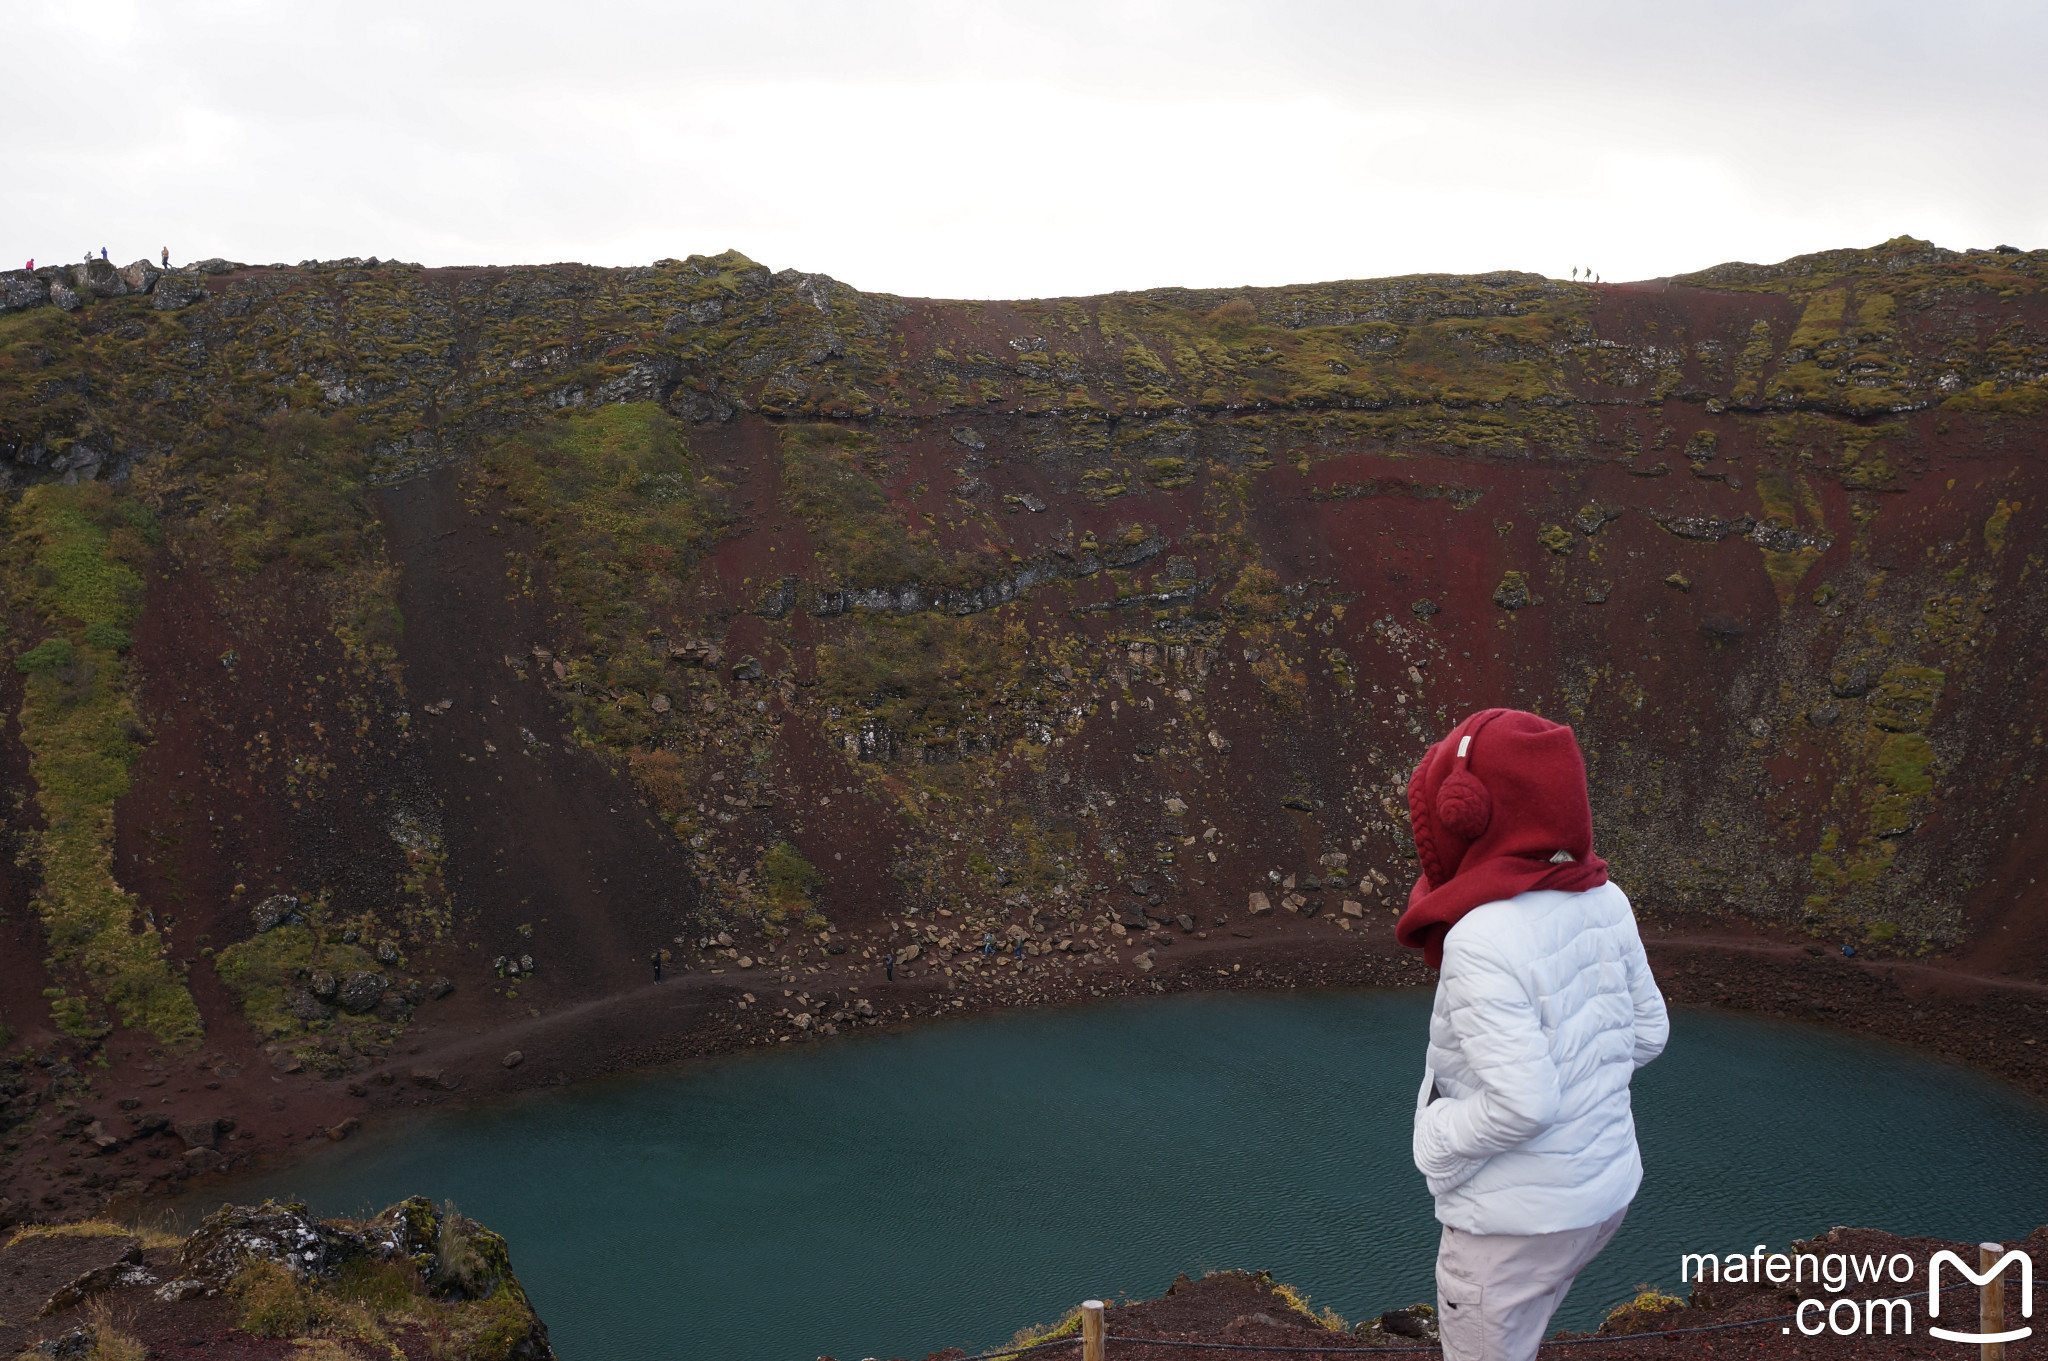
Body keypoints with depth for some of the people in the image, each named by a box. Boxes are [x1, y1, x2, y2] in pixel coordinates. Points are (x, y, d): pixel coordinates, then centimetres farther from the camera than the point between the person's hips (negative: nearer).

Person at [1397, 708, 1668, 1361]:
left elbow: (1523, 1103, -28)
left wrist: (1437, 1145, -12)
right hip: (1606, 1190, 7)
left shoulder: (1483, 940, -28)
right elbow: (1646, 1032, 5)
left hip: (1516, 1220, -7)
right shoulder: (1604, 900, -5)